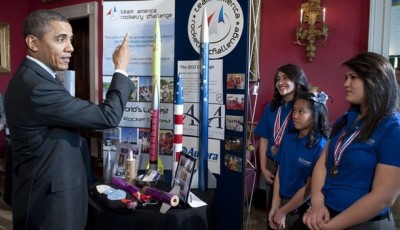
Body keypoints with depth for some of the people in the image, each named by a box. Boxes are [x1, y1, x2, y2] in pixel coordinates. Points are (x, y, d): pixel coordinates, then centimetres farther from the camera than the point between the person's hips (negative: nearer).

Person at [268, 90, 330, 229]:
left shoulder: (321, 146, -18)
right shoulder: (289, 138, -2)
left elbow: (310, 187, -17)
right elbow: (279, 172, 0)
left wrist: (282, 212, -10)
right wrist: (274, 207, -3)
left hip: (303, 208, -5)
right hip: (282, 201, 5)